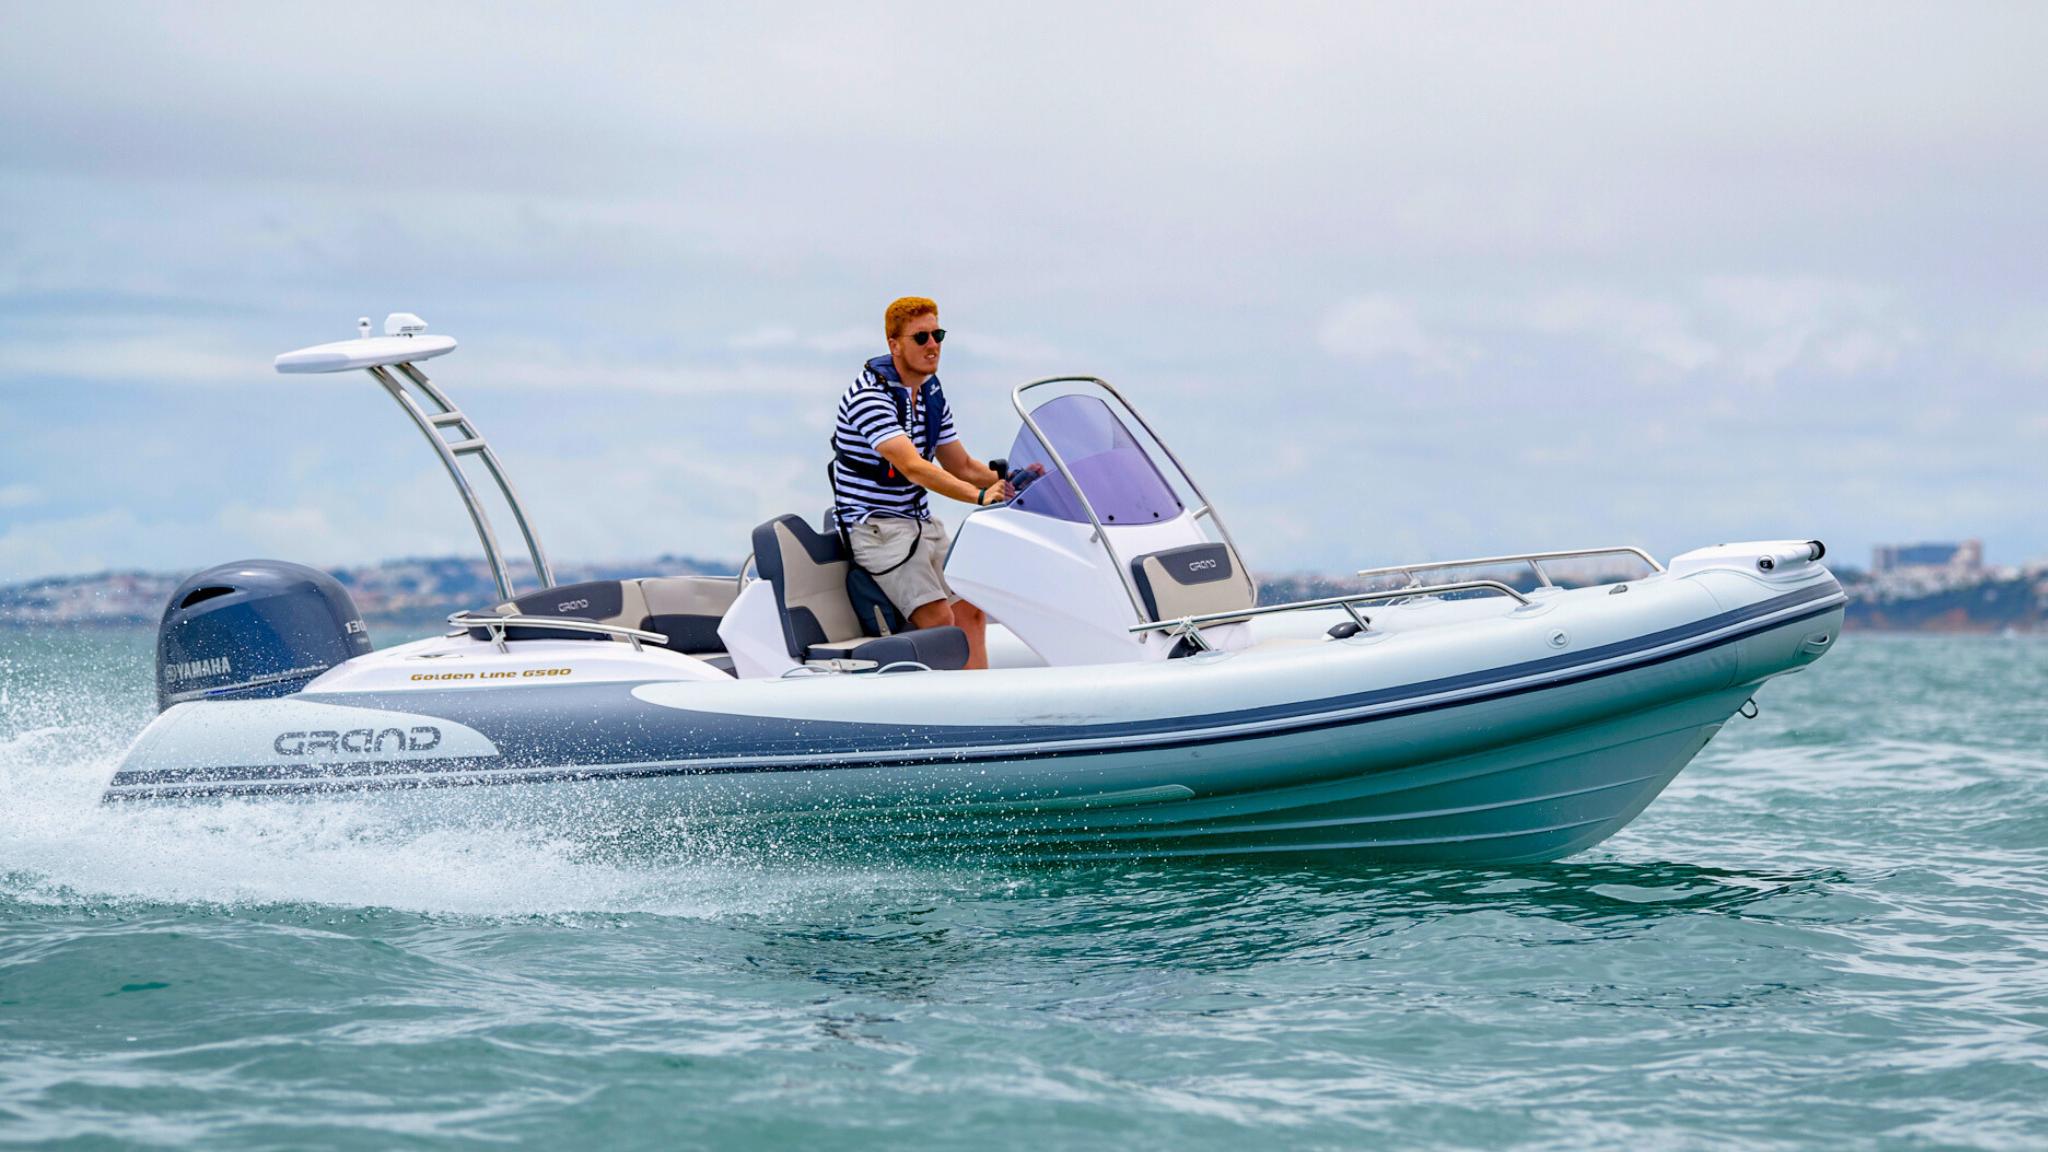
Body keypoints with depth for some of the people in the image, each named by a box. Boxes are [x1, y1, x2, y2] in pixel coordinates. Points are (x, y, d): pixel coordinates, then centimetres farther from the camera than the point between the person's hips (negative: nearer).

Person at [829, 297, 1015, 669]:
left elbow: (960, 465, 17)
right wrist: (979, 495, -38)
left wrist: (1009, 480, -2)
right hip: (876, 525, -9)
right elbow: (912, 468, -29)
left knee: (970, 611, 2)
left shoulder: (932, 396, 10)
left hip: (923, 524, 9)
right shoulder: (868, 395, -18)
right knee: (938, 617, -23)